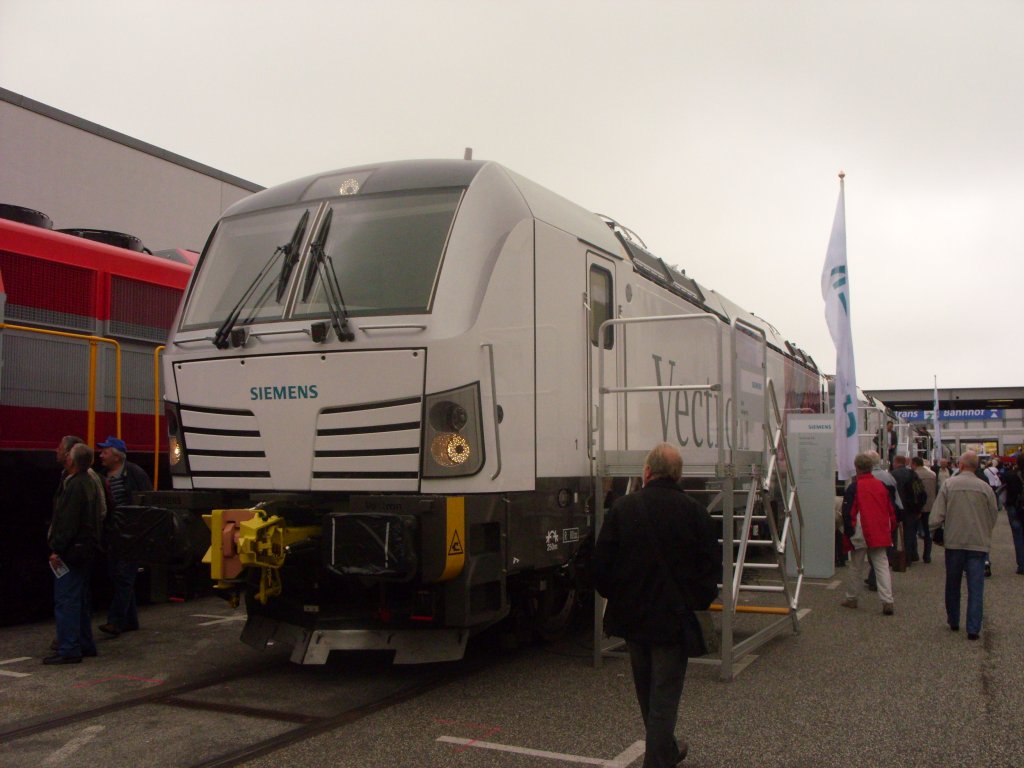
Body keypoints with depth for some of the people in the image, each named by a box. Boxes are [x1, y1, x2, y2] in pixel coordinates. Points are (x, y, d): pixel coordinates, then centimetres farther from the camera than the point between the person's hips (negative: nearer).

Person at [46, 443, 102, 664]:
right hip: (85, 549, 10)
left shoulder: (74, 486, -18)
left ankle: (69, 650, -6)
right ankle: (85, 645, 23)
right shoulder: (88, 483, 14)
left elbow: (68, 522, -22)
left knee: (66, 600, -7)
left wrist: (57, 549, -19)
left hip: (71, 552, -10)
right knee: (80, 599, 16)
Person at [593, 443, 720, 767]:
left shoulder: (622, 508, -5)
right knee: (664, 692, 4)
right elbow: (712, 567, -5)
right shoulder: (694, 512, -8)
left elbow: (602, 562, -4)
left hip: (631, 615, 3)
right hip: (673, 618, -3)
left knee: (646, 689, 21)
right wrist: (696, 603, 9)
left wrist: (615, 596, 12)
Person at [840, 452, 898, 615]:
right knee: (882, 566, 3)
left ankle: (852, 598, 21)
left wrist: (848, 533, 0)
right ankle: (888, 601, -7)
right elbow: (891, 511, 10)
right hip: (880, 535, 3)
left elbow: (847, 513, -10)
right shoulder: (882, 486, 4)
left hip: (861, 535, -3)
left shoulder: (853, 488, -10)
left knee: (856, 568, 10)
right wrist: (889, 531, 19)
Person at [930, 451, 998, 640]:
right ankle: (973, 628, -2)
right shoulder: (985, 487, -5)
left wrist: (933, 526, 10)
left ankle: (953, 621, 29)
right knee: (975, 587, 2)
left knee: (953, 585, 17)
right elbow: (993, 518, 5)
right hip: (978, 543, 0)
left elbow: (936, 516, -10)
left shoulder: (949, 484, -8)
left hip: (954, 541, 1)